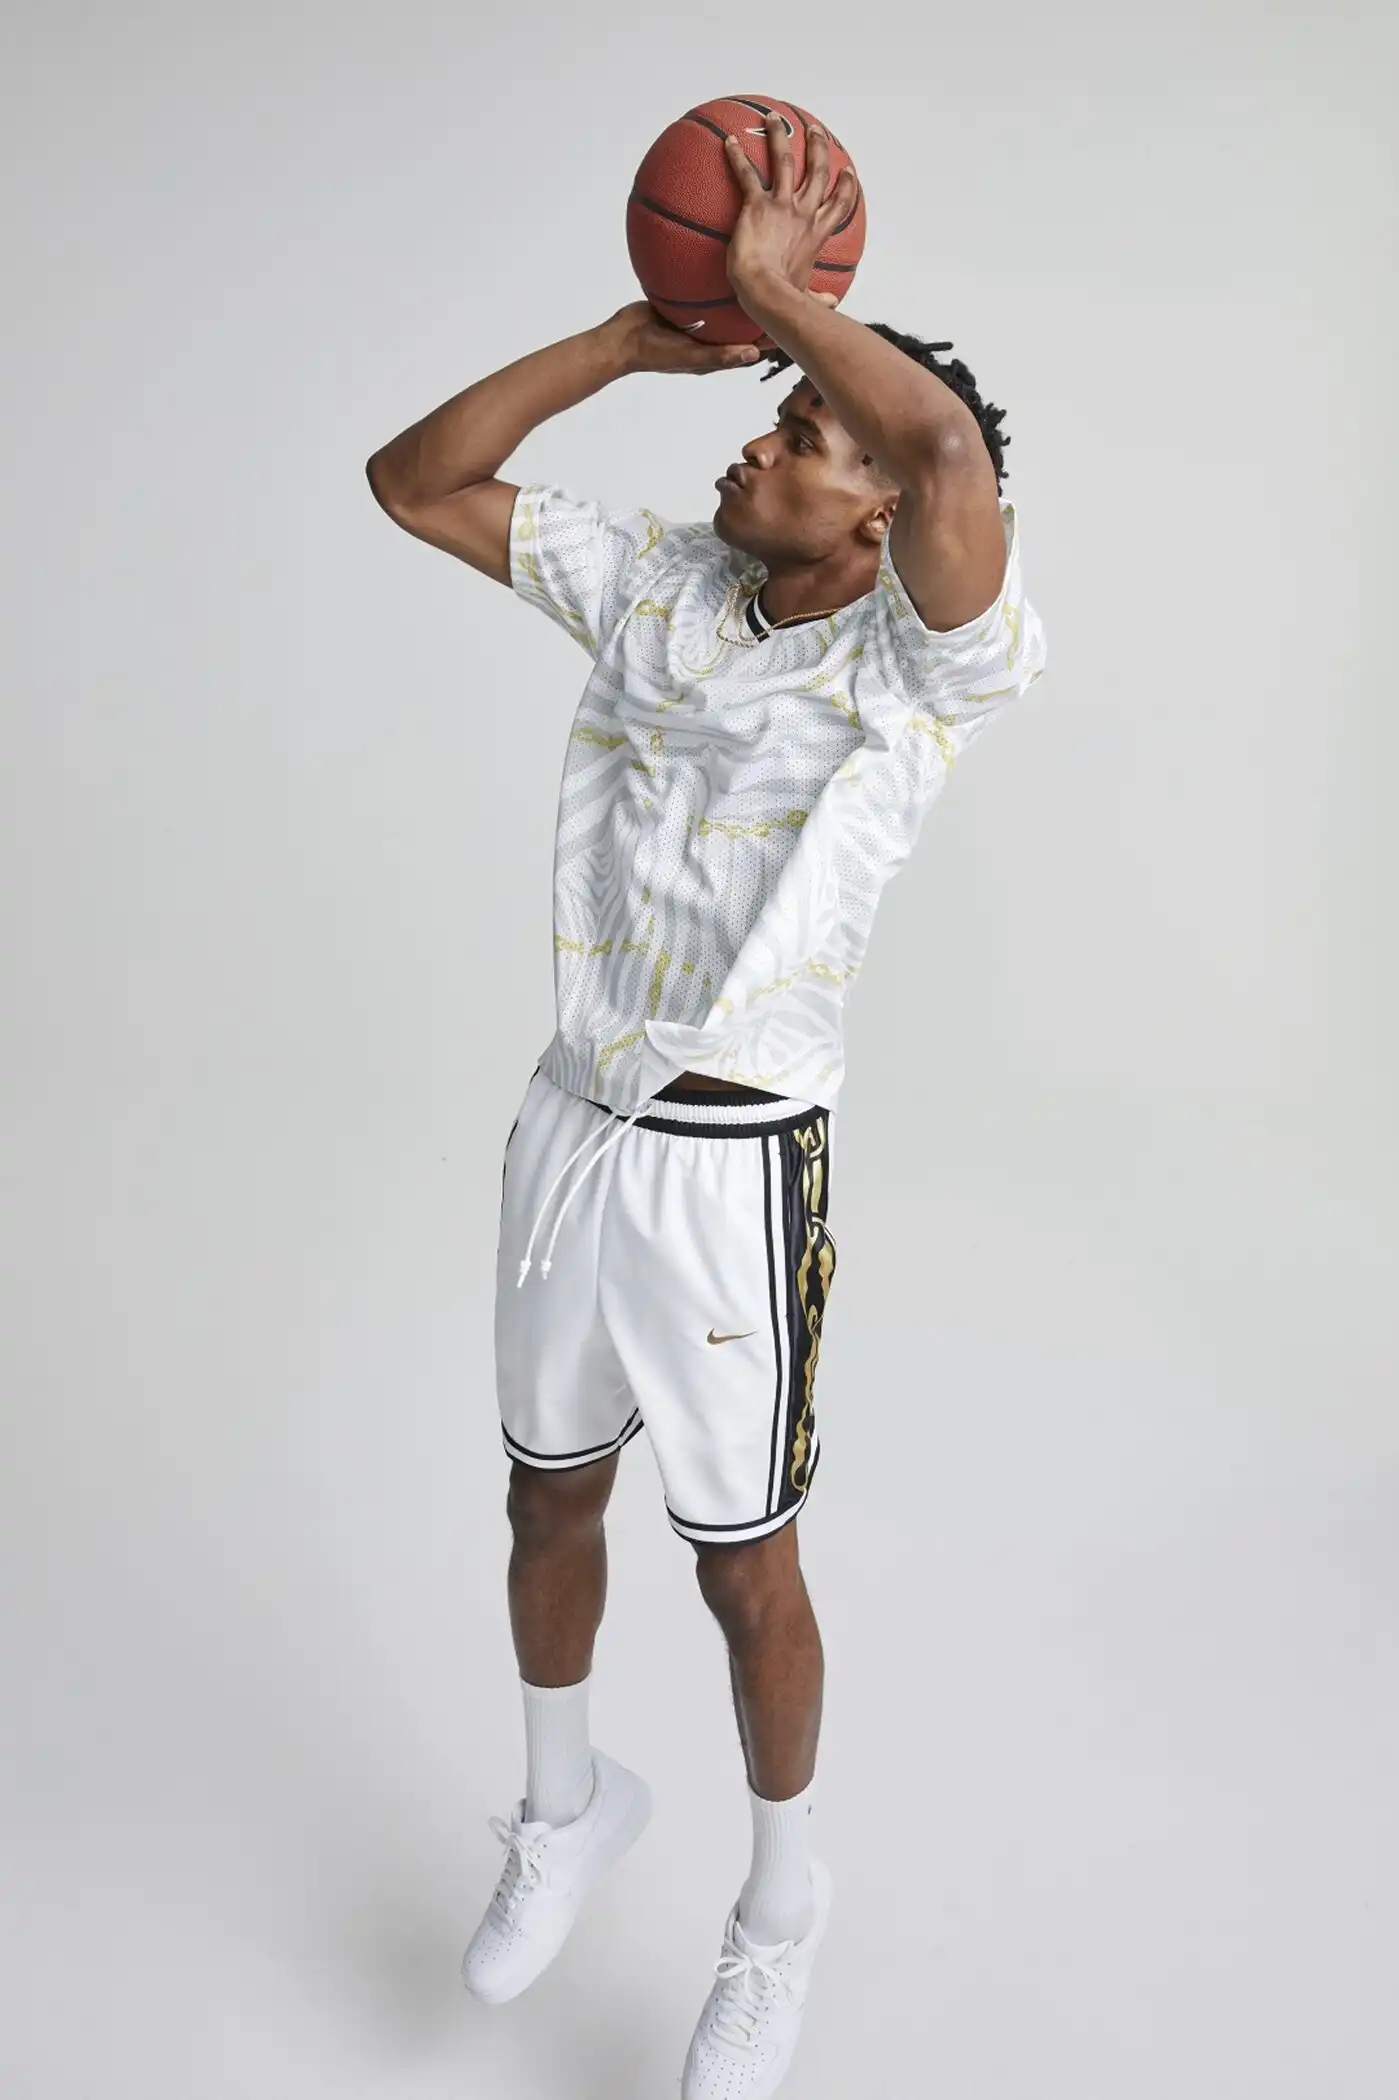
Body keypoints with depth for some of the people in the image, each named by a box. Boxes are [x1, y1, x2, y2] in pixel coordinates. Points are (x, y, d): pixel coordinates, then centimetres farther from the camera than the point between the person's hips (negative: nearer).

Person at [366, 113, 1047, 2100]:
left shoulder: (921, 662, -14)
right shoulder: (654, 579, 3)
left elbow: (954, 451, -35)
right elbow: (416, 480, 5)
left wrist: (779, 283, -18)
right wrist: (639, 336, -3)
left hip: (734, 1168, -5)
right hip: (567, 1129, 6)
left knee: (743, 1564, 9)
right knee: (550, 1496, 20)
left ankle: (785, 1912, 38)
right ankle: (569, 1805, 49)